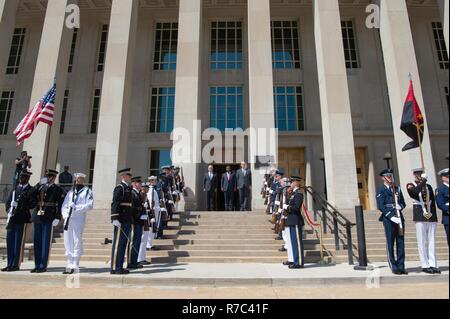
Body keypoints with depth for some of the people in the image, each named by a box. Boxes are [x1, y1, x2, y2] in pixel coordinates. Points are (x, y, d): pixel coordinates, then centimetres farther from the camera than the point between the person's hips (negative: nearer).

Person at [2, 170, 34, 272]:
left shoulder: (31, 190, 0)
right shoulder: (14, 189, 17)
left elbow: (32, 204, -9)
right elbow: (8, 203, 16)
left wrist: (20, 205, -18)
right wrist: (10, 211, 0)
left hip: (22, 219, -5)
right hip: (12, 219, 6)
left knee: (18, 242, -3)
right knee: (10, 241, 7)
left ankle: (16, 265, 4)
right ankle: (10, 264, 16)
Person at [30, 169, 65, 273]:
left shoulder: (58, 190, 0)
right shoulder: (40, 188, 16)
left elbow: (60, 205, -6)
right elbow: (31, 195, 0)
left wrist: (57, 218, -16)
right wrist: (40, 184, -6)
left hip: (49, 219, -5)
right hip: (38, 218, 5)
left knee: (46, 242, -2)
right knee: (37, 242, 9)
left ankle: (43, 266, 5)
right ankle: (37, 265, 18)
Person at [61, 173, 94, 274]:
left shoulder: (87, 191, 4)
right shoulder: (70, 192, 21)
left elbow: (90, 205, -8)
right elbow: (64, 205, 18)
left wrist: (76, 207, -15)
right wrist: (65, 215, 1)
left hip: (79, 219, -5)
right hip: (68, 219, 6)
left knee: (77, 241, -5)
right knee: (68, 242, 6)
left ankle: (75, 266, 1)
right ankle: (69, 265, 15)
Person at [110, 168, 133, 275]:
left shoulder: (127, 188, 19)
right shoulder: (119, 188, -9)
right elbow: (115, 203, -17)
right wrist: (115, 218, -24)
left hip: (127, 221, 9)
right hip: (121, 221, -9)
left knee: (123, 244, 12)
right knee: (118, 244, -4)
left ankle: (119, 267, 19)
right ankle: (114, 268, 2)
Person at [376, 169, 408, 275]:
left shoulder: (397, 189, 17)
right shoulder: (381, 191, -1)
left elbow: (403, 203, 19)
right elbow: (381, 206, -9)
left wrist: (400, 206, -5)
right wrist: (392, 217, -17)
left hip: (399, 218, 6)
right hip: (388, 219, -5)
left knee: (401, 243, 6)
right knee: (390, 243, -1)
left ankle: (401, 267, 13)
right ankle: (394, 267, 5)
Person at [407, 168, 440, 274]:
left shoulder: (429, 186, 17)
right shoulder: (411, 186, 4)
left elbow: (433, 203, 16)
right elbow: (415, 191, -21)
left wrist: (435, 217, 12)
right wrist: (423, 181, -14)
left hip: (431, 218, 4)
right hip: (420, 218, -4)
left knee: (431, 242, 5)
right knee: (422, 242, -1)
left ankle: (433, 265, 11)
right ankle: (425, 266, 4)